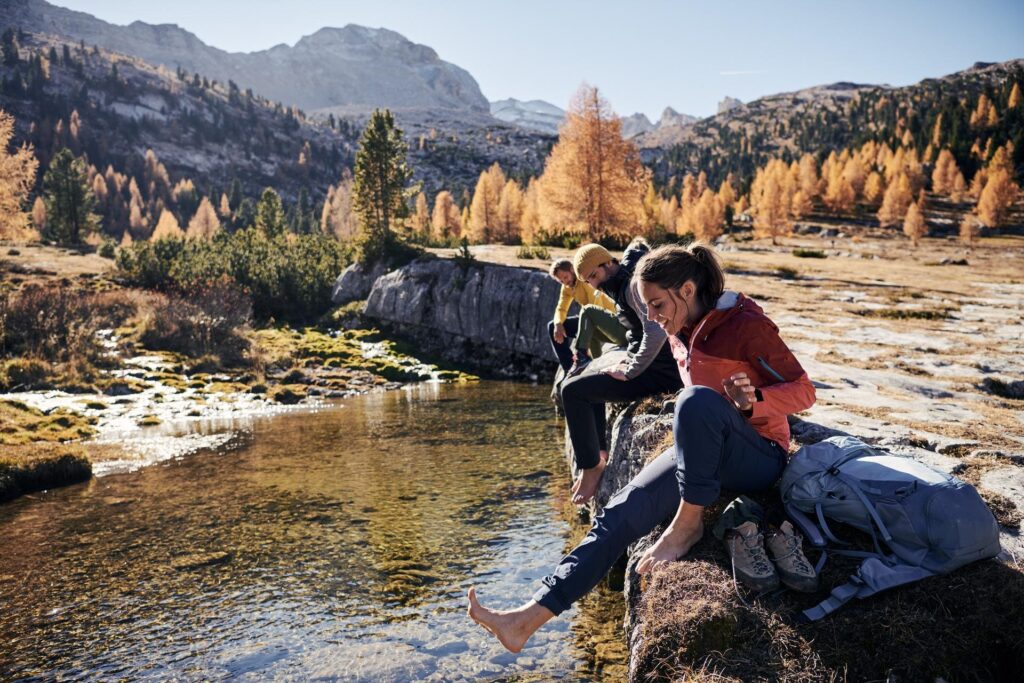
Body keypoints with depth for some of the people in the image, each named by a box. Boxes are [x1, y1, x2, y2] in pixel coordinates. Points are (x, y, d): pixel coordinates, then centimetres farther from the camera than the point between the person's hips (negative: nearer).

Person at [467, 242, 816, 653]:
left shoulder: (747, 326, -14)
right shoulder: (680, 332, 8)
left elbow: (803, 391, -11)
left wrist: (753, 402, -31)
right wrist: (692, 435, 6)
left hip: (759, 458, -6)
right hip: (705, 456, 7)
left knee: (697, 400, -38)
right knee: (620, 512, -13)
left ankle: (688, 522, -21)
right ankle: (530, 618, -17)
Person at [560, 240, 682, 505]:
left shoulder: (633, 285, -16)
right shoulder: (623, 285, 14)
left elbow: (656, 331, -30)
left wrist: (631, 370, -21)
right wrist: (628, 361, 12)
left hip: (661, 373, -11)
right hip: (657, 367, 11)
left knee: (572, 390, -12)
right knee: (590, 380, 26)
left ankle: (591, 467, -3)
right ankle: (600, 454, 20)